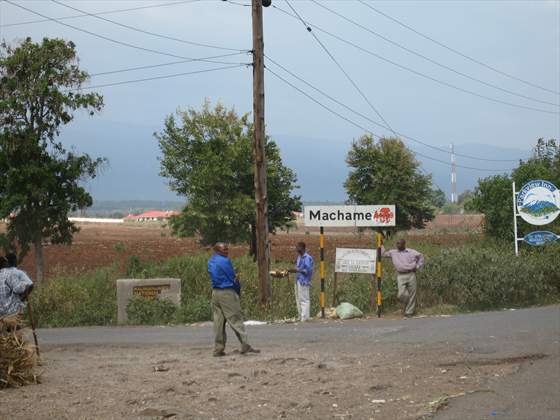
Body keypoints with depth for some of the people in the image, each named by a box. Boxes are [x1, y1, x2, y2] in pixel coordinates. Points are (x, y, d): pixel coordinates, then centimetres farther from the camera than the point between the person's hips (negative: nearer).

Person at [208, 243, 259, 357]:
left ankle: (218, 349, 6)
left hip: (215, 293, 7)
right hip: (227, 292, -7)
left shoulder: (210, 262, 12)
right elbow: (233, 278, -9)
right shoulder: (225, 261, -12)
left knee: (218, 321, 7)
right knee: (236, 319, -6)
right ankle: (245, 346, -8)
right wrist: (238, 289, 8)